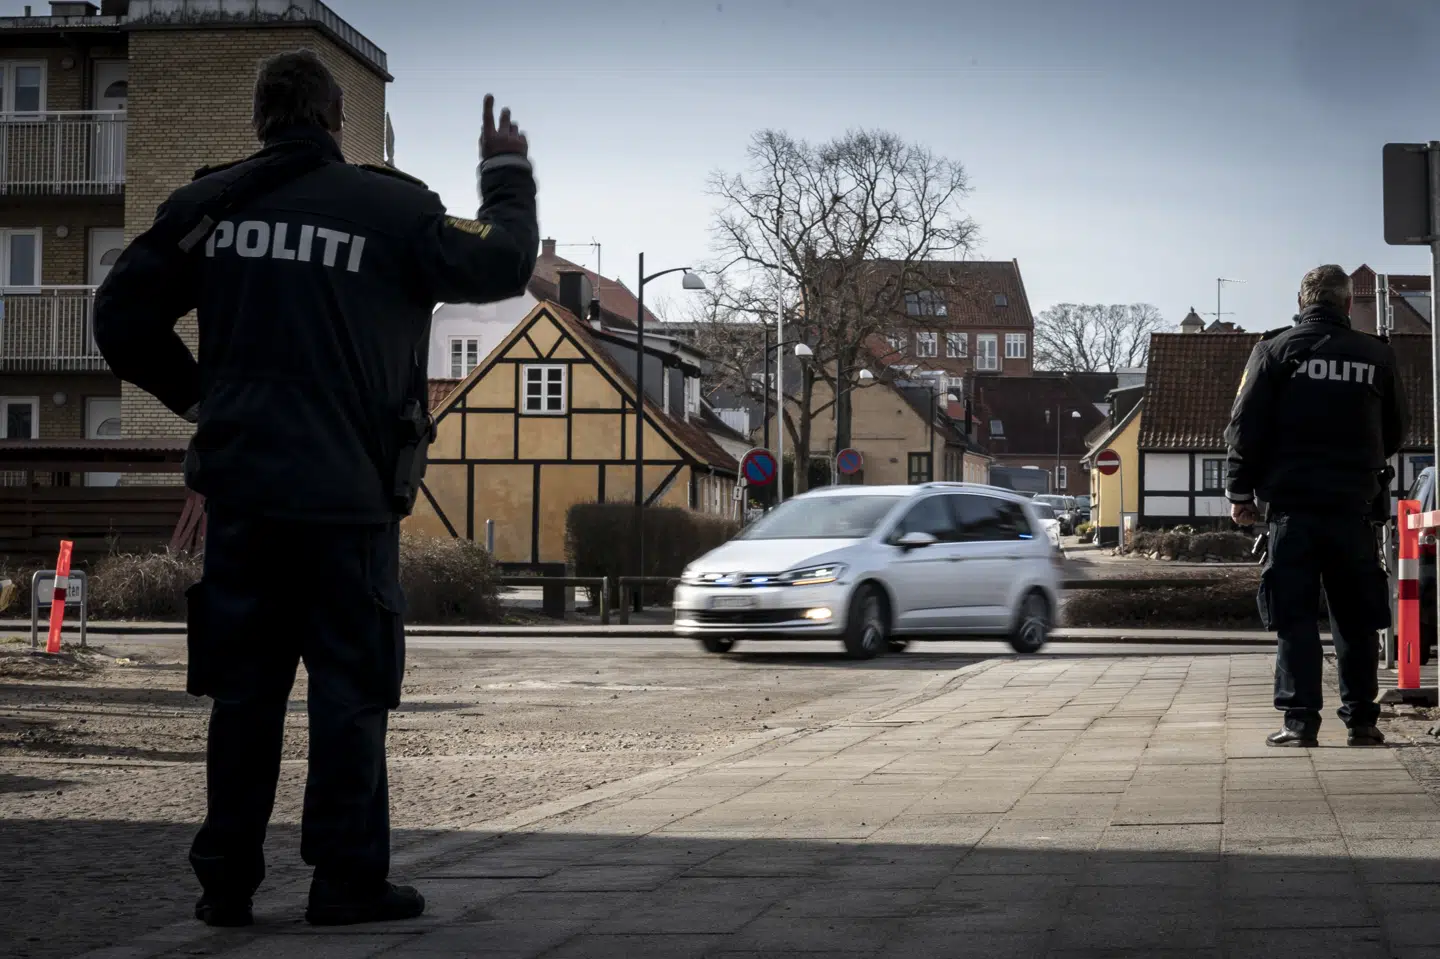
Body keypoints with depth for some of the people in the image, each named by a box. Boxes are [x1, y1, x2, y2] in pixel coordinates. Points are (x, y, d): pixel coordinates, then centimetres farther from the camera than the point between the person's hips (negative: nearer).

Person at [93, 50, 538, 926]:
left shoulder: (210, 205, 5)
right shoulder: (389, 206, -5)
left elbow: (123, 315, 7)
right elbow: (503, 266, 6)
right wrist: (507, 176, 21)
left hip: (240, 485, 4)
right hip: (346, 492, -4)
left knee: (243, 688, 11)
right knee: (352, 688, 3)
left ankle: (227, 880, 13)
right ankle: (347, 878, 5)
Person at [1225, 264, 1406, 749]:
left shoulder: (1275, 350, -1)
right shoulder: (1377, 355, 5)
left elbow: (1246, 427, -4)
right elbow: (1394, 433, 15)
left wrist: (1240, 491, 5)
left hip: (1293, 506, -2)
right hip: (1355, 505, 2)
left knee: (1295, 616, 1)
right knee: (1356, 618, 10)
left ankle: (1300, 720, -5)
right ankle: (1361, 721, 9)